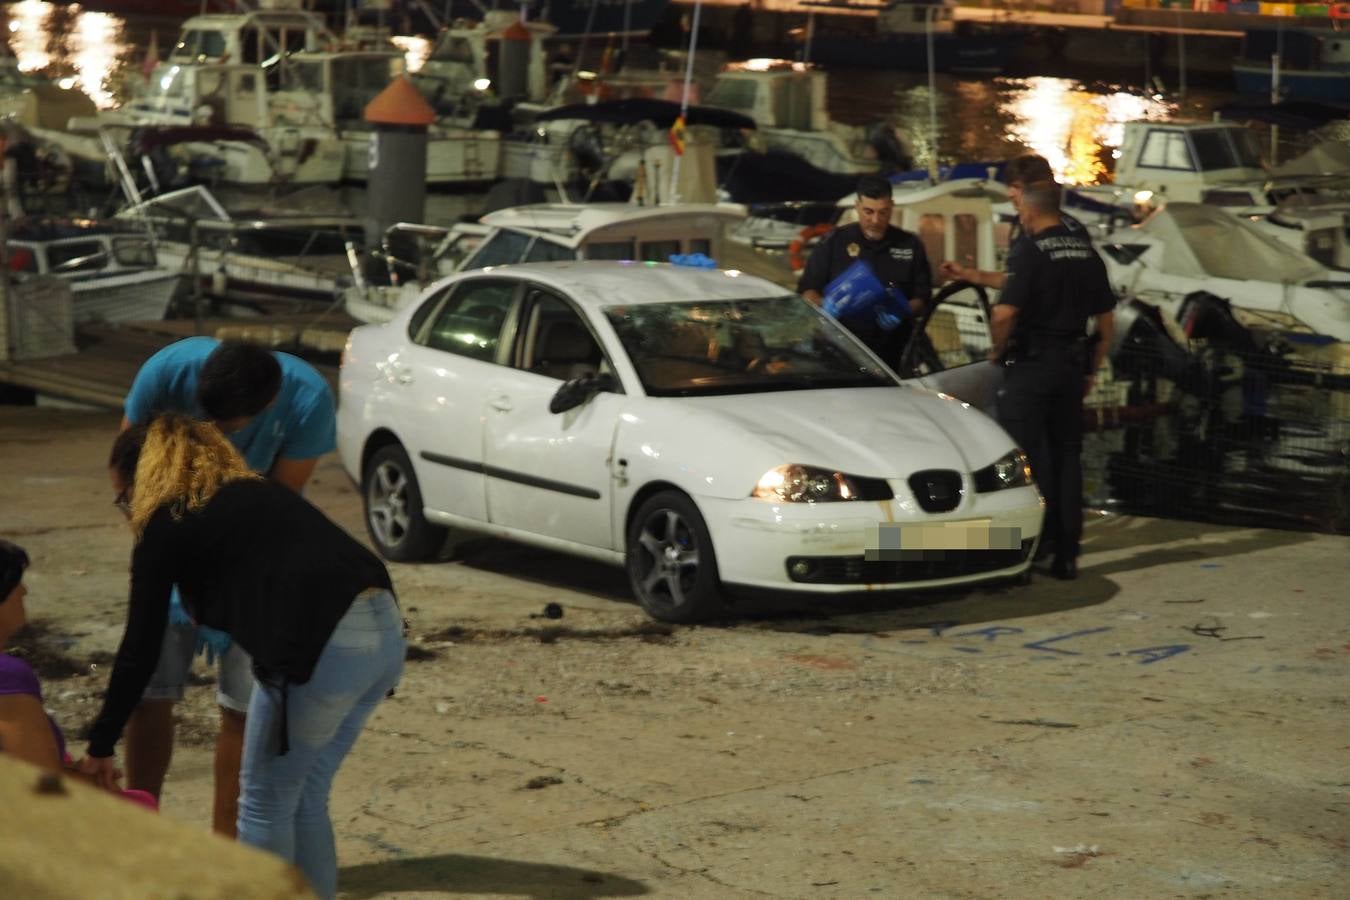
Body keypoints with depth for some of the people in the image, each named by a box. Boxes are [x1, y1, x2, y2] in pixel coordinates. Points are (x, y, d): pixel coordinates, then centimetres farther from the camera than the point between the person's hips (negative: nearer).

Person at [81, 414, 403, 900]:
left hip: (324, 650, -8)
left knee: (265, 802, 10)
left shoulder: (167, 525, 8)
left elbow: (140, 652, 9)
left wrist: (101, 747, 17)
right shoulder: (257, 492, 28)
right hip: (387, 631, 8)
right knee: (306, 799, 20)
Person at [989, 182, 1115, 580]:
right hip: (1072, 363, 7)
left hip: (1031, 365, -7)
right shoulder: (1087, 252, 8)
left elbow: (1005, 312, -24)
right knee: (1067, 457, 10)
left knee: (1025, 456, -1)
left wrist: (999, 350, -6)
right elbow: (1106, 320, 13)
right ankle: (1066, 554, 11)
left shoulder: (1034, 252, -13)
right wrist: (1091, 370, 19)